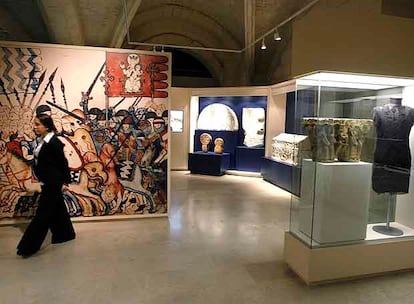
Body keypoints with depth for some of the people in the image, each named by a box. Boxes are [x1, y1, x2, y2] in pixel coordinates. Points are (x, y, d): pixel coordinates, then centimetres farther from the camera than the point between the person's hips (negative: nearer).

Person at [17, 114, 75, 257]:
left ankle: (29, 246, 9)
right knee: (57, 209, 18)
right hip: (48, 182, 9)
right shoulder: (44, 141, 8)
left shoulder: (54, 142, -18)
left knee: (43, 213, -1)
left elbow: (63, 163, -16)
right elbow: (43, 161, 12)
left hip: (53, 183, -9)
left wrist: (65, 181, -12)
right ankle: (65, 235, 32)